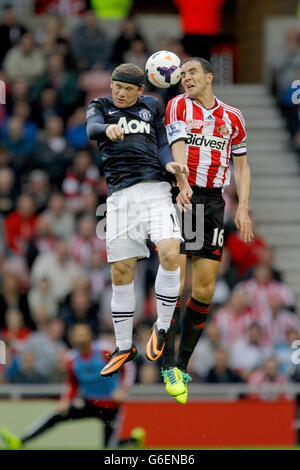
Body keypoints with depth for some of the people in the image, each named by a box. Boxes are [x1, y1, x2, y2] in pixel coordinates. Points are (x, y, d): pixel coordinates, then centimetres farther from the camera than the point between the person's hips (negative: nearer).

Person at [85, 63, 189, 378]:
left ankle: (162, 328, -3)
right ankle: (124, 348, 14)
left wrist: (169, 163, -8)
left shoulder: (151, 107, 17)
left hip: (154, 189, 0)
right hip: (120, 195, 0)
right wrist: (108, 128, -33)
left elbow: (162, 143, 15)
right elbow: (92, 129, -9)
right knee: (121, 273, 1)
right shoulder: (100, 107, 12)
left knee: (170, 254, -21)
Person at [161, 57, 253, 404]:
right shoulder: (179, 106, 2)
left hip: (214, 201, 4)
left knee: (204, 290, 1)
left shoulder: (232, 117, 13)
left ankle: (183, 363, 12)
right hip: (182, 197, -4)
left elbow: (241, 166, 17)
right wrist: (183, 185, -30)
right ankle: (168, 366, -7)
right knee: (175, 283, -12)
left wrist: (243, 207, 5)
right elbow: (178, 149, -12)